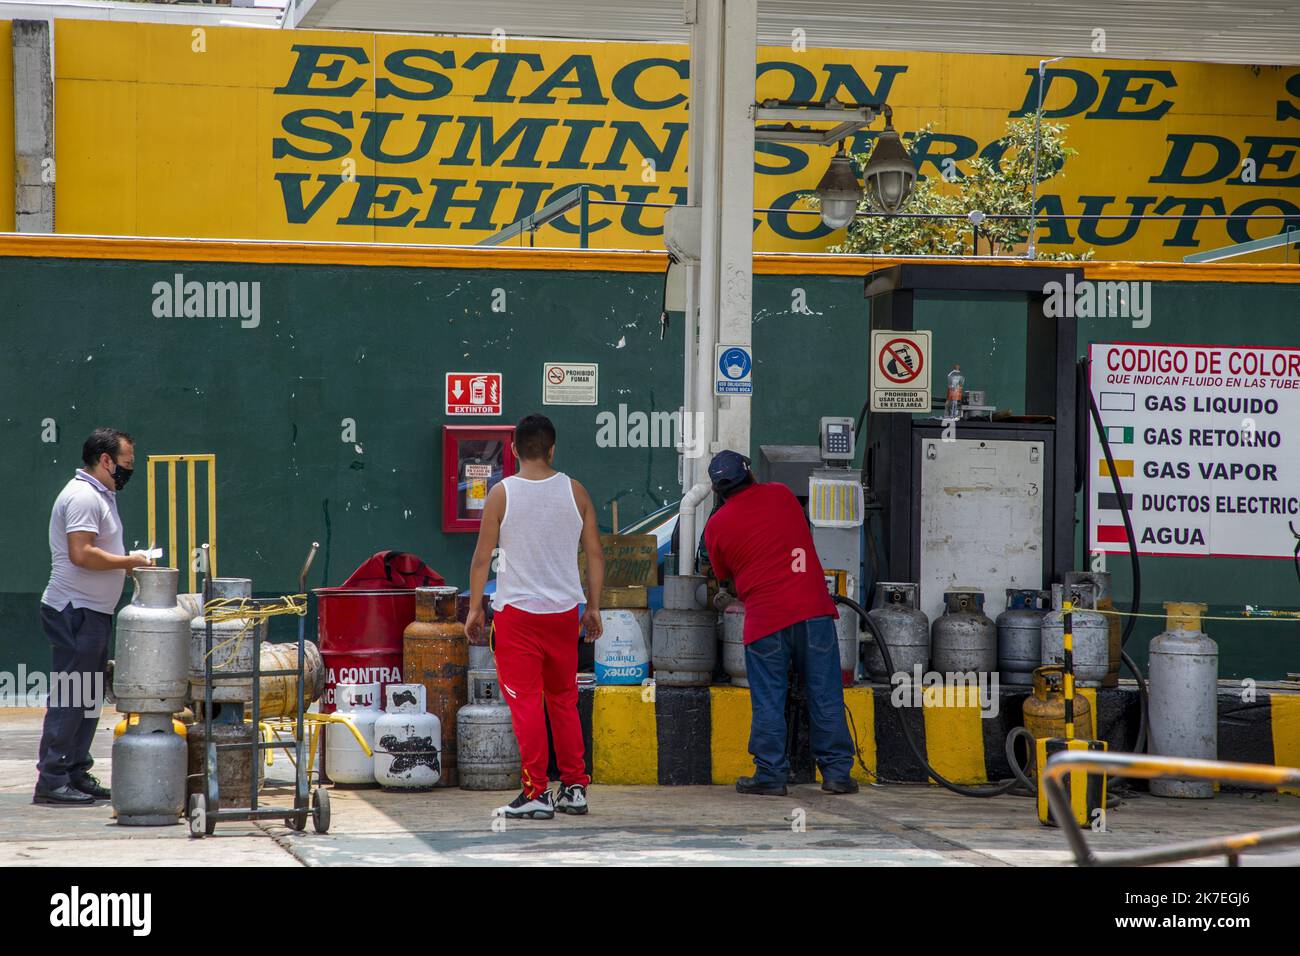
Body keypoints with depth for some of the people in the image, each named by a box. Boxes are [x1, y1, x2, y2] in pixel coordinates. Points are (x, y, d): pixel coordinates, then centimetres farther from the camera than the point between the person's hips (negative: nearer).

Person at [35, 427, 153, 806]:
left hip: (92, 613, 11)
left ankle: (77, 774, 18)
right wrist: (128, 561, -17)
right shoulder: (82, 497, -16)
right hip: (76, 612, -11)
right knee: (68, 697, -9)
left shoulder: (99, 495, 18)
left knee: (88, 697, 13)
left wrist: (129, 565, 12)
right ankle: (52, 780, -8)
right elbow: (81, 553, -25)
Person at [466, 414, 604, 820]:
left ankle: (535, 793, -3)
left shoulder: (501, 494, -6)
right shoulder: (575, 491, 2)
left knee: (525, 702, 0)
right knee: (564, 700, 15)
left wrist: (475, 608, 4)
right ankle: (574, 788, 17)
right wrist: (594, 607, 14)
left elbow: (482, 557, -5)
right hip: (564, 610, 3)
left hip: (515, 610, -3)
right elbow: (595, 553, 5)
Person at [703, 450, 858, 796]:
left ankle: (770, 776, 6)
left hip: (765, 620, -2)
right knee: (825, 698, 5)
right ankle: (837, 772, 7)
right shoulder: (781, 494, 9)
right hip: (813, 609, 2)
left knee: (768, 703, 6)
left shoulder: (716, 526, 3)